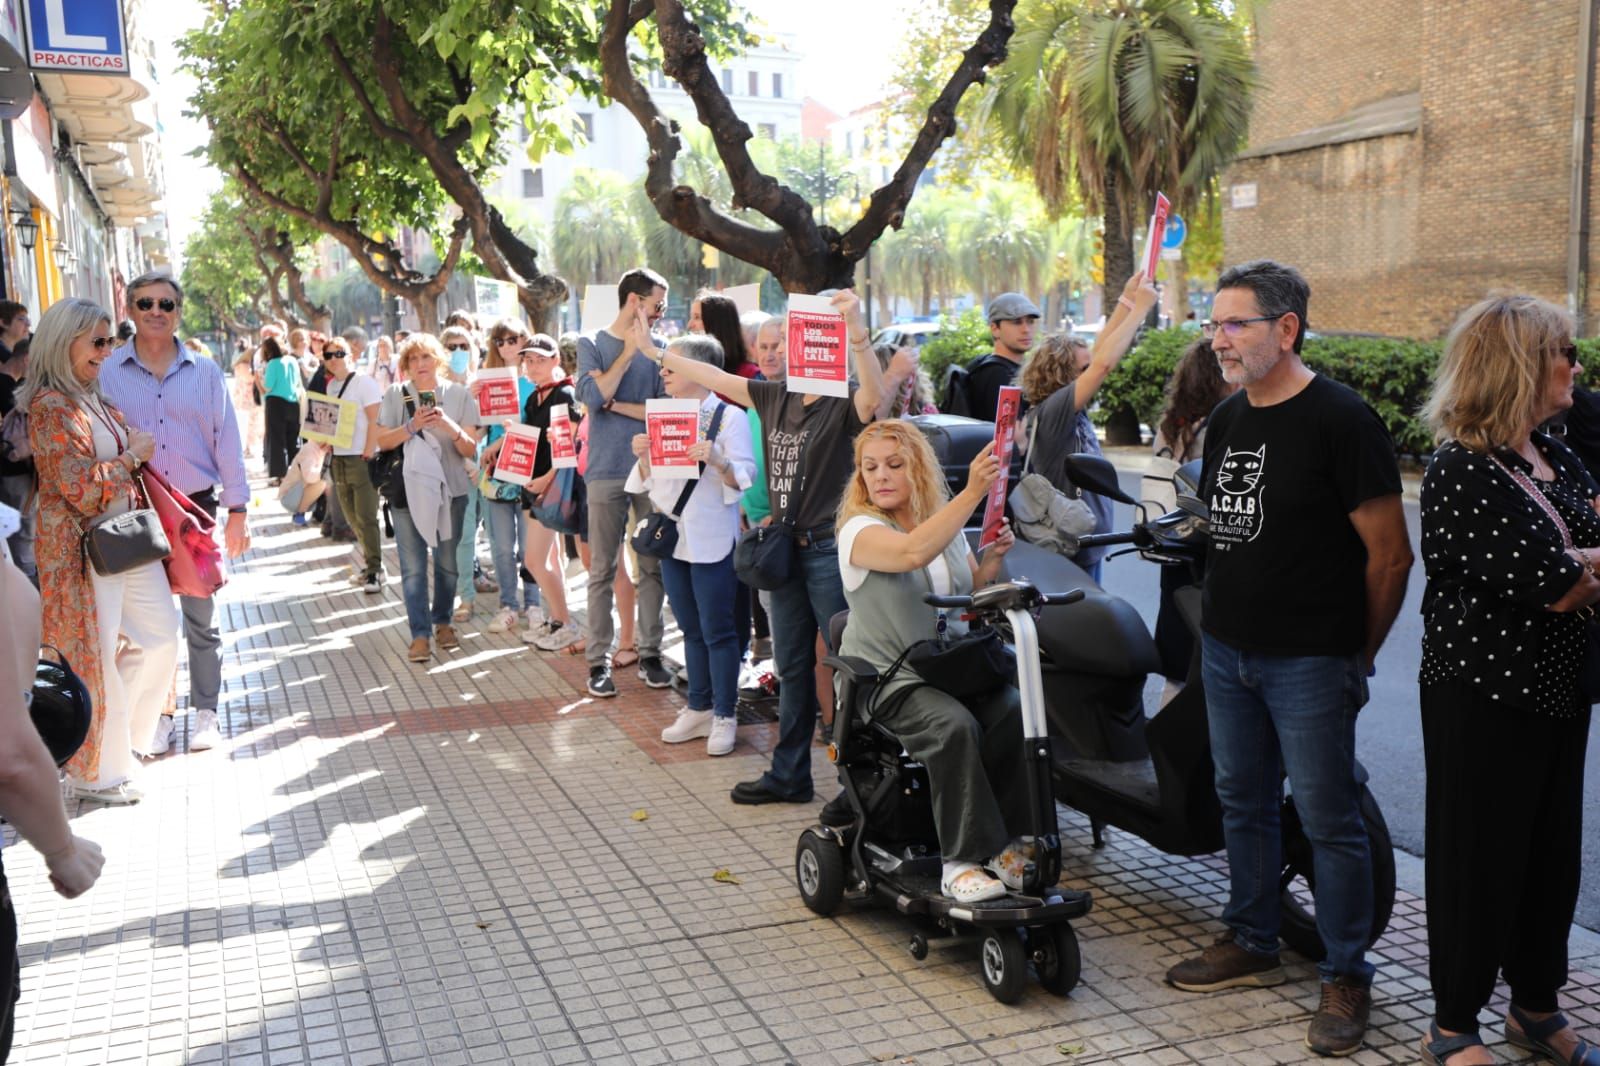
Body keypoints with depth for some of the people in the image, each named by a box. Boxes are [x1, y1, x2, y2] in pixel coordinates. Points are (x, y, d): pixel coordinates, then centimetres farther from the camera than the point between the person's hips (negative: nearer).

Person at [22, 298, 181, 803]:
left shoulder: (95, 397, 11)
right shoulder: (50, 406, -15)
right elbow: (81, 488, -20)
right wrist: (132, 455, -10)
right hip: (83, 547, -9)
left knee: (160, 635, 11)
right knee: (95, 657, 2)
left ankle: (122, 733, 30)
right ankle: (98, 771, 17)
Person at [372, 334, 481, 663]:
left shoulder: (458, 395, 3)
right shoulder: (396, 395, 3)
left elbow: (470, 450, 1)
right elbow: (382, 441, -1)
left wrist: (451, 428, -17)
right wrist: (412, 427, -15)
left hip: (450, 488, 1)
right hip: (408, 489, -1)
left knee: (448, 562, 8)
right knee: (413, 566, -4)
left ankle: (442, 622, 26)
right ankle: (420, 634, 0)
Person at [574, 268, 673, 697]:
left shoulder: (658, 349, 9)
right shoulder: (592, 343, 4)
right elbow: (593, 396, -12)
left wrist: (617, 404, -8)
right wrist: (630, 349, -7)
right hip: (607, 471, -2)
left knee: (653, 566, 6)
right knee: (602, 570, 1)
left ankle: (650, 653, 14)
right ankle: (599, 659, 7)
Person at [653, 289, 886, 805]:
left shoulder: (844, 402, -11)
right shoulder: (777, 398, 9)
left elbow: (874, 395, -34)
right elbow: (717, 379, 18)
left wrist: (857, 332, -49)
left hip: (828, 548, -8)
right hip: (785, 548, 8)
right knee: (791, 667, 16)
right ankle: (789, 776, 28)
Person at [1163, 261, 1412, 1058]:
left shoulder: (1340, 419, -13)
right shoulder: (1226, 420, 10)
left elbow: (1390, 552, -11)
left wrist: (1359, 654, -5)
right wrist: (1215, 617, 12)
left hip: (1309, 661, -7)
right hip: (1226, 649, 7)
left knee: (1329, 819, 2)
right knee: (1243, 805, 18)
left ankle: (1346, 977, 16)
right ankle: (1251, 944, 34)